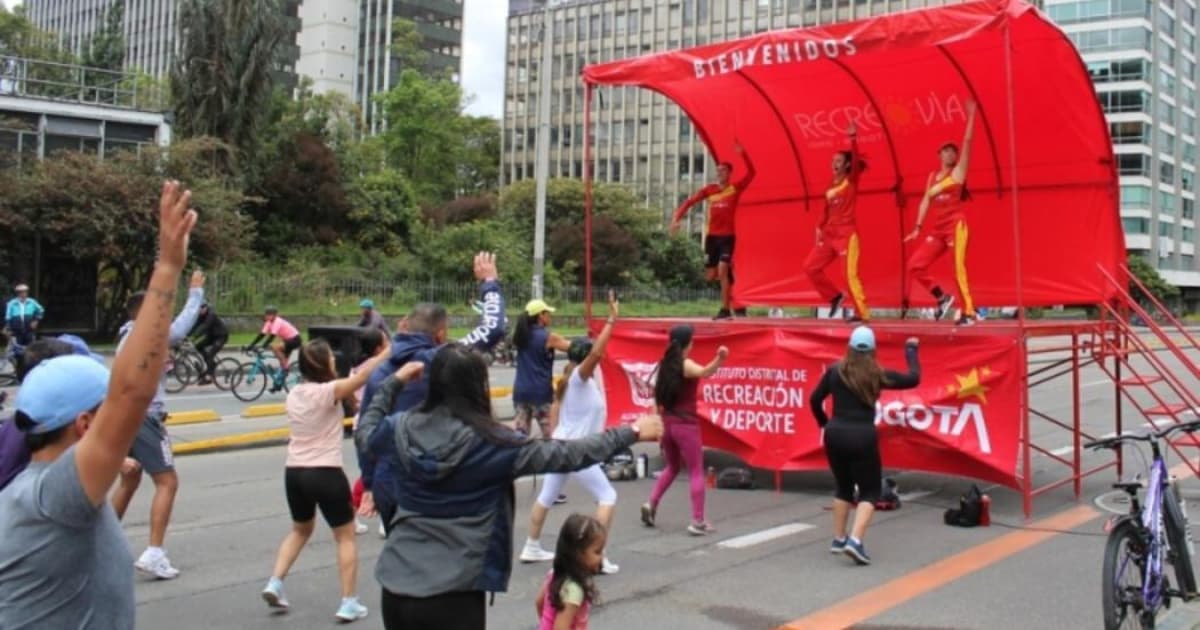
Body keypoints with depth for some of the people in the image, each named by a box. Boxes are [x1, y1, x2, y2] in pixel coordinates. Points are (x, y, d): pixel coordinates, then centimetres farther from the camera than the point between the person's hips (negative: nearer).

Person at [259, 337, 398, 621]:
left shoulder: (294, 394, 6)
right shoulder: (329, 391, -14)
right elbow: (362, 375, -20)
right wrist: (388, 351, -13)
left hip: (294, 472, 6)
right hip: (325, 473, -6)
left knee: (300, 530, 29)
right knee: (345, 536, 8)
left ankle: (275, 583, 18)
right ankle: (349, 602, 7)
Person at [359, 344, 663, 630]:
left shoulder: (404, 428, -1)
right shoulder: (491, 443, -13)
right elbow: (567, 455, -7)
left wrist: (392, 383, 32)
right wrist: (632, 432, 3)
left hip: (396, 585, 5)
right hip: (451, 594, -5)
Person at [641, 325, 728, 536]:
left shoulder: (665, 365, 7)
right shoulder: (685, 365, -14)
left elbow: (657, 394, 17)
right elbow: (704, 372, -36)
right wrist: (719, 359, -54)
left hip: (667, 423, 7)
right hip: (686, 425, -7)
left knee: (672, 467, 25)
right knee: (696, 472, 1)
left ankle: (651, 504, 12)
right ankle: (698, 522, 0)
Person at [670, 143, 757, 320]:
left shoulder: (735, 189, -3)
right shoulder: (709, 190, 6)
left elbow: (751, 173, -15)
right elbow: (690, 201, 5)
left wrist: (742, 153, -23)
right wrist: (676, 218, -7)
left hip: (727, 236, -4)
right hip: (711, 236, 5)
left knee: (722, 270, -18)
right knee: (711, 275, 7)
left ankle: (725, 310, -10)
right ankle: (736, 302, 30)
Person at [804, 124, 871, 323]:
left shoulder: (851, 181, -3)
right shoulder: (830, 188, 14)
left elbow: (857, 160, -18)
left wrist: (853, 138, -26)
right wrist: (820, 229, 6)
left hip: (846, 234, -7)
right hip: (829, 235, 7)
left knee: (850, 274, -11)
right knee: (810, 266, 5)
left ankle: (862, 313, -6)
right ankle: (834, 296, 16)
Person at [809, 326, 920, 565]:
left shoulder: (835, 371, 3)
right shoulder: (877, 374, -2)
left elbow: (814, 399, 8)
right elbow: (913, 379, 8)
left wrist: (824, 423, 26)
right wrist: (911, 350, 22)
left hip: (835, 434, 3)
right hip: (862, 437, -3)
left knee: (843, 487, 23)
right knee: (870, 490, 7)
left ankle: (838, 540, 24)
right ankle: (855, 541, -13)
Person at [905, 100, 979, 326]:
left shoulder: (958, 172, 3)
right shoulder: (933, 176, 16)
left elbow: (967, 142, -4)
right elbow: (926, 201, 12)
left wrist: (971, 116, -7)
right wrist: (918, 227, 5)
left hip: (956, 225, -6)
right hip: (937, 228, 6)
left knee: (958, 267, -14)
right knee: (915, 265, -1)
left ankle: (969, 313, -11)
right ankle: (942, 298, 15)